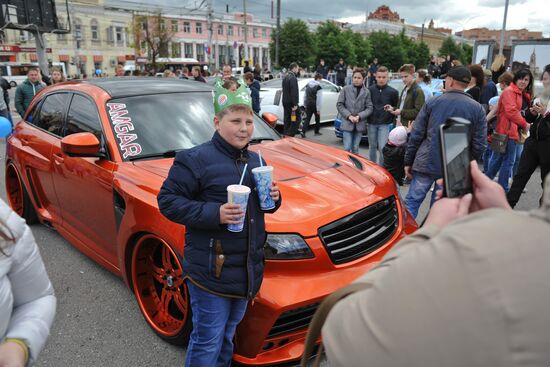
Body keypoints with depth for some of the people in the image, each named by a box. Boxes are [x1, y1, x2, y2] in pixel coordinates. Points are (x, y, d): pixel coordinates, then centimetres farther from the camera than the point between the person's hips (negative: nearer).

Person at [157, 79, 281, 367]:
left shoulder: (255, 160, 10)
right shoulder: (196, 159, -14)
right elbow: (167, 200, -15)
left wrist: (273, 199, -2)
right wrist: (213, 214, -27)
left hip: (247, 271, 7)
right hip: (210, 271, -7)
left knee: (227, 337, 25)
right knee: (207, 342, 7)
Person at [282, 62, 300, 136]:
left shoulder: (285, 77, 17)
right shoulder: (293, 78, -15)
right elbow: (294, 92, -21)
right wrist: (295, 104, -21)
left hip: (285, 102, 10)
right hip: (291, 103, -10)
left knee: (287, 119, 13)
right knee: (296, 119, -5)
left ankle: (285, 135, 15)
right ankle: (289, 135, -12)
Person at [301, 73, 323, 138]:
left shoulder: (308, 85, 7)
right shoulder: (318, 87, -14)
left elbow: (305, 96, 13)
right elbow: (319, 99, -16)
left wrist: (305, 105, 20)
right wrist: (318, 109, -14)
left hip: (308, 104, 5)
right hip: (315, 105, -5)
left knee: (307, 118, 3)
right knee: (317, 118, 14)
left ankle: (303, 131, -14)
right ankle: (317, 131, 25)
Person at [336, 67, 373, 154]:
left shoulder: (366, 92, 3)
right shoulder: (345, 89, 0)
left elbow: (369, 108, 1)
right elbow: (339, 105, -1)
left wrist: (359, 116, -13)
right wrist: (349, 116, -10)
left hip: (360, 124, 2)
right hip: (347, 124, -1)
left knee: (355, 149, 9)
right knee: (347, 148, -5)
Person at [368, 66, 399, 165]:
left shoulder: (393, 92, 0)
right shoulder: (370, 90, 1)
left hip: (385, 124, -2)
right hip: (371, 123, 2)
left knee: (382, 147, -8)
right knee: (372, 147, 12)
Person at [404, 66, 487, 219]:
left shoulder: (432, 102, 0)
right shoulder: (477, 109, 1)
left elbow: (416, 135, -2)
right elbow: (479, 145, -2)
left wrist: (408, 161, 4)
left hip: (426, 164, -1)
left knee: (411, 202, 8)